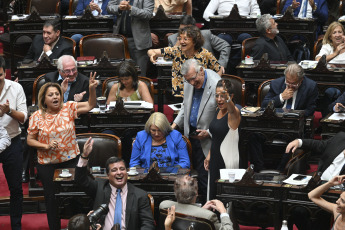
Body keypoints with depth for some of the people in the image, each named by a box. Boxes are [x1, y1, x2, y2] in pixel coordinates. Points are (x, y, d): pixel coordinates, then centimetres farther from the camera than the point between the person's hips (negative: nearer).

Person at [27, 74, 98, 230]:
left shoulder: (68, 108, -4)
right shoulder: (37, 117, -5)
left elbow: (90, 106, -11)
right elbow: (30, 140, 1)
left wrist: (92, 90, -29)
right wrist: (46, 146, -15)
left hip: (71, 160, 0)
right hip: (47, 164, 0)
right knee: (51, 197, 10)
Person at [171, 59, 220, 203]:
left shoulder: (217, 85, -22)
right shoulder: (189, 83, 2)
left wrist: (208, 133, -21)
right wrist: (175, 124, 7)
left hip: (207, 141, -7)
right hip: (191, 135, 7)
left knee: (204, 177, -5)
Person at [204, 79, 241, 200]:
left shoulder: (233, 113, -17)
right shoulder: (218, 110, 8)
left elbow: (232, 110, -44)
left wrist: (227, 98, -64)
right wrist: (209, 155, 19)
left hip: (228, 160, -8)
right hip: (215, 158, 8)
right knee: (213, 191, 13)